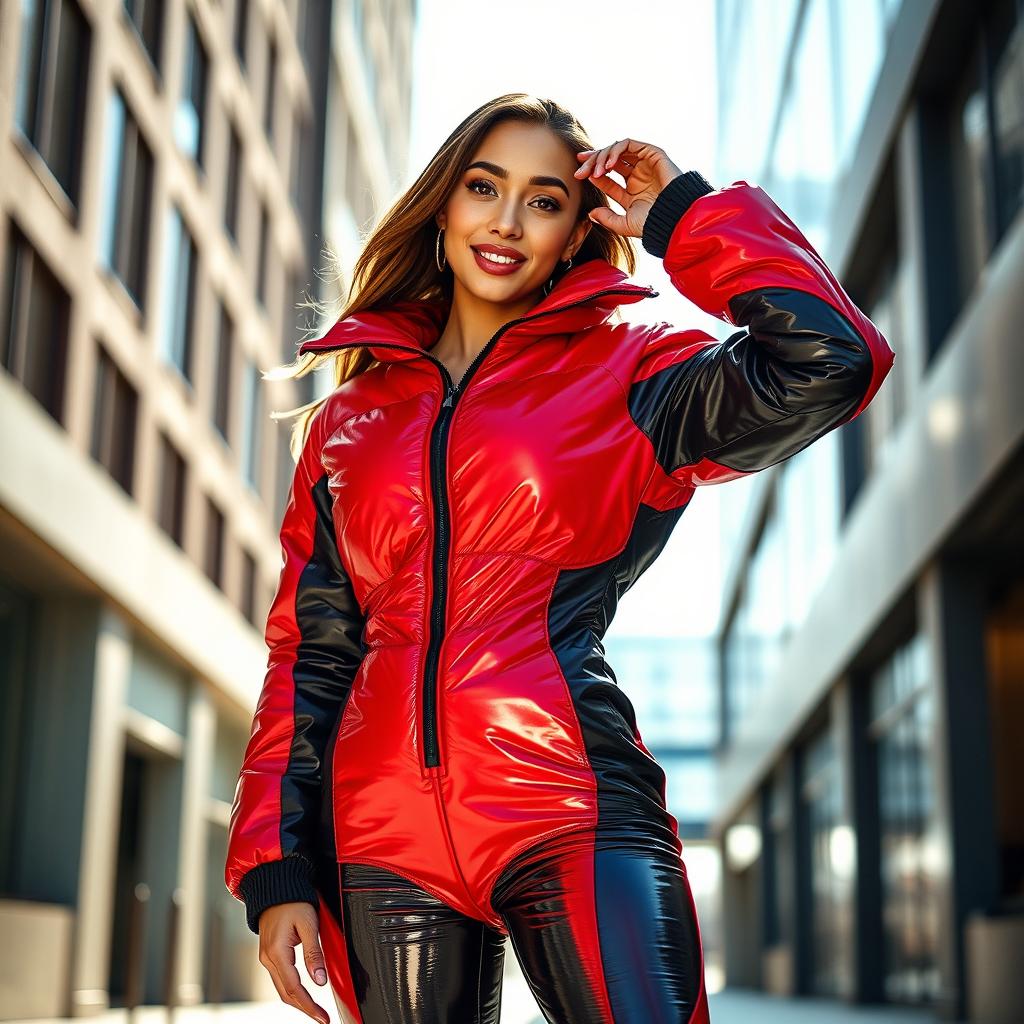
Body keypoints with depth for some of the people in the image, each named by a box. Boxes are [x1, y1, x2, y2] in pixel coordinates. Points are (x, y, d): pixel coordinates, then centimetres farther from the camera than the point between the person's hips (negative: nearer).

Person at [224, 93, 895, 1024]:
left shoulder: (621, 373, 7)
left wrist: (683, 215, 1)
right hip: (383, 833, 3)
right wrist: (276, 870, 4)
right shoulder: (348, 420, 16)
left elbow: (827, 360, -11)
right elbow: (309, 654, 13)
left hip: (569, 807, -2)